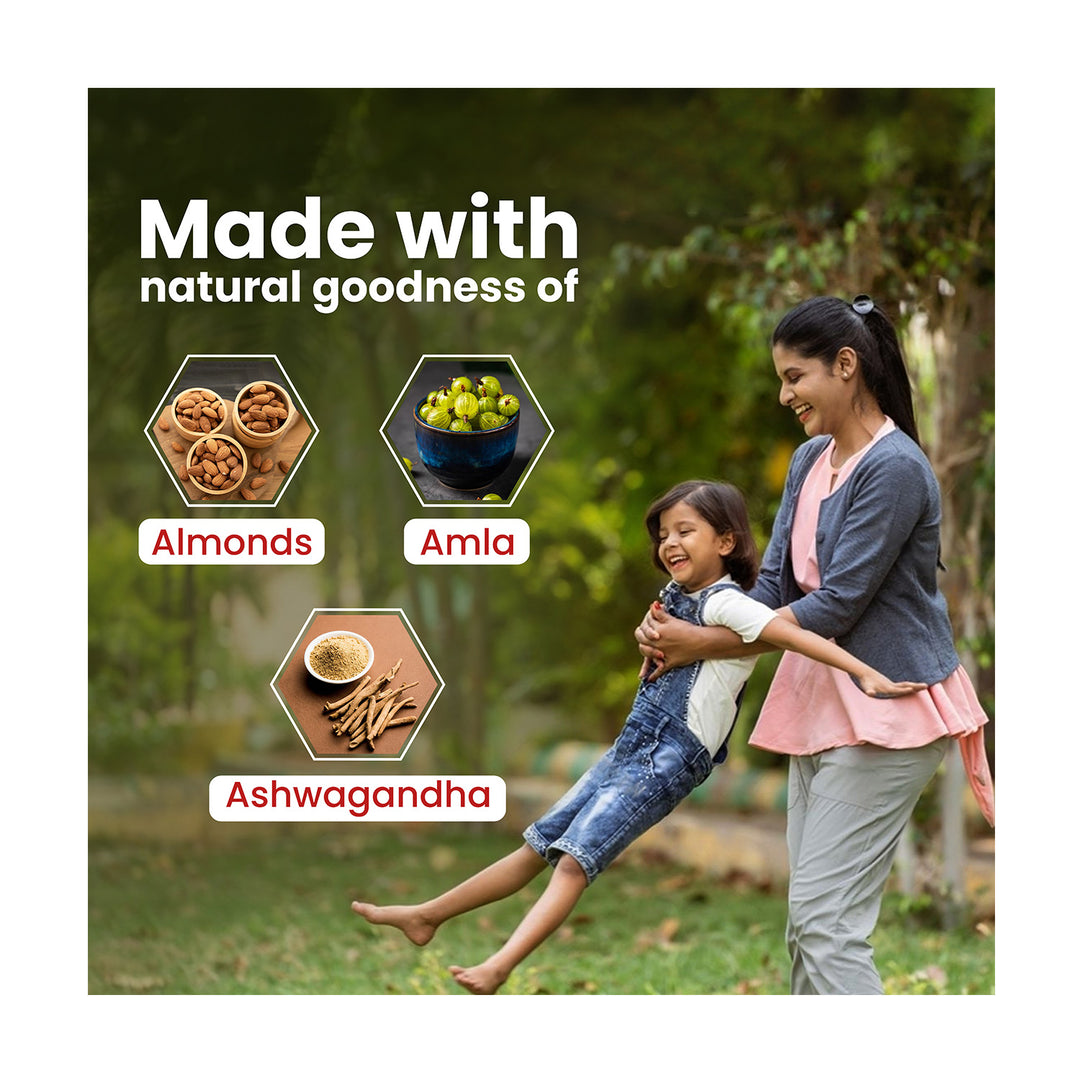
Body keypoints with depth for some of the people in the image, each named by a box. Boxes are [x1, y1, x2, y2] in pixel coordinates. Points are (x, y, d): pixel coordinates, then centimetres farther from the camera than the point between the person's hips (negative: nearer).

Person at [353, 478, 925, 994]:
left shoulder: (725, 602, -14)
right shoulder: (677, 598, 14)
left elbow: (793, 632, -26)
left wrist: (864, 672, -38)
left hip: (668, 762, -9)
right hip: (629, 752, 9)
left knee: (574, 859, -19)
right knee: (538, 845, 14)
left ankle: (498, 969, -27)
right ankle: (426, 916, 22)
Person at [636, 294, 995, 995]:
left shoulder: (895, 468, -17)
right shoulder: (811, 460, 11)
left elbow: (835, 606, -19)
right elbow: (775, 588, 9)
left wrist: (702, 643, -14)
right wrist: (680, 639, -8)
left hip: (887, 709, -9)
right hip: (822, 701, 9)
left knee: (825, 915, -13)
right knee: (808, 916, 10)